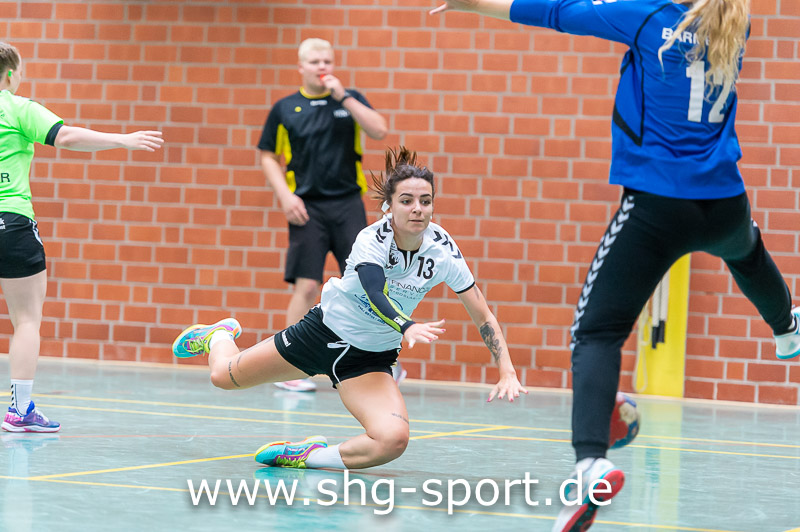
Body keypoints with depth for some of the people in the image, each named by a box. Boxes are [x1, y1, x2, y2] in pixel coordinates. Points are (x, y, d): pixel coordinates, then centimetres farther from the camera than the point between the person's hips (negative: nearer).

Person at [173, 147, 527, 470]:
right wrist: (406, 327, -65)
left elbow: (484, 317, -9)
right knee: (225, 375, 12)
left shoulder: (443, 252, -18)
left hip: (371, 359, 1)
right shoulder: (371, 240, -26)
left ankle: (309, 456, -4)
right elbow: (375, 295, -46)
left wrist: (507, 372, -20)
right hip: (325, 331, -1)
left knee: (393, 440, -27)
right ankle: (219, 336, 49)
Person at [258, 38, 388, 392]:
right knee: (306, 285, -6)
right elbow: (268, 156, 10)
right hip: (307, 207, -1)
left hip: (348, 202, 1)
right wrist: (285, 196, -3)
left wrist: (342, 96, -10)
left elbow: (379, 131, -7)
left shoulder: (350, 100, 8)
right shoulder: (285, 109, 6)